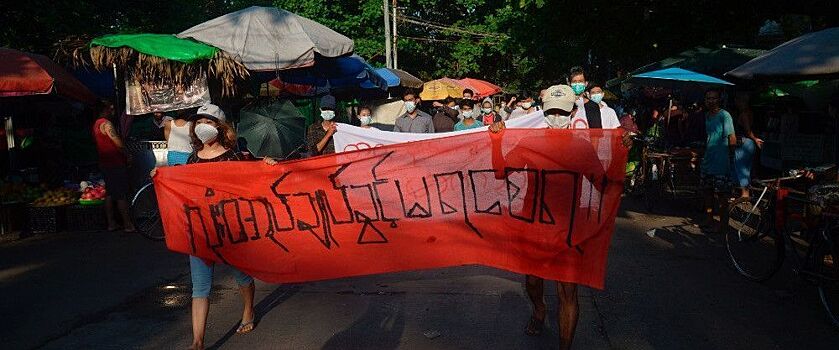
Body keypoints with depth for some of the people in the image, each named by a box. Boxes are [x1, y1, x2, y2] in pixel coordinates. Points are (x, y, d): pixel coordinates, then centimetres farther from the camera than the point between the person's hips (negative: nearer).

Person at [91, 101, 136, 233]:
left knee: (110, 193, 13)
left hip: (104, 163, 10)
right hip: (115, 163, -10)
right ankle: (128, 224, -4)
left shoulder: (96, 124, 15)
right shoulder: (106, 123, -14)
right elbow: (118, 143, -19)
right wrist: (126, 155, -4)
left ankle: (111, 223, 17)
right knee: (122, 194, -6)